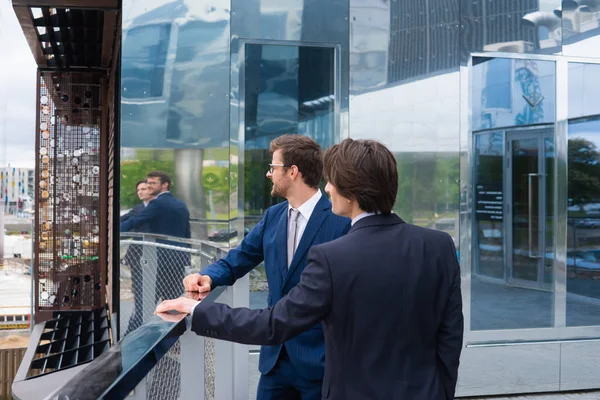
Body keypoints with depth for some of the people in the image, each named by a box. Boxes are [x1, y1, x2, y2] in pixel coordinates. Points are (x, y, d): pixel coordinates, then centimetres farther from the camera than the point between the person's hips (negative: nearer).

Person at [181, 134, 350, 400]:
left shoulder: (341, 221, -13)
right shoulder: (273, 216, 7)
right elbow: (237, 260, 11)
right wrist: (207, 277, -10)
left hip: (319, 356, -6)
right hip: (276, 354, 6)